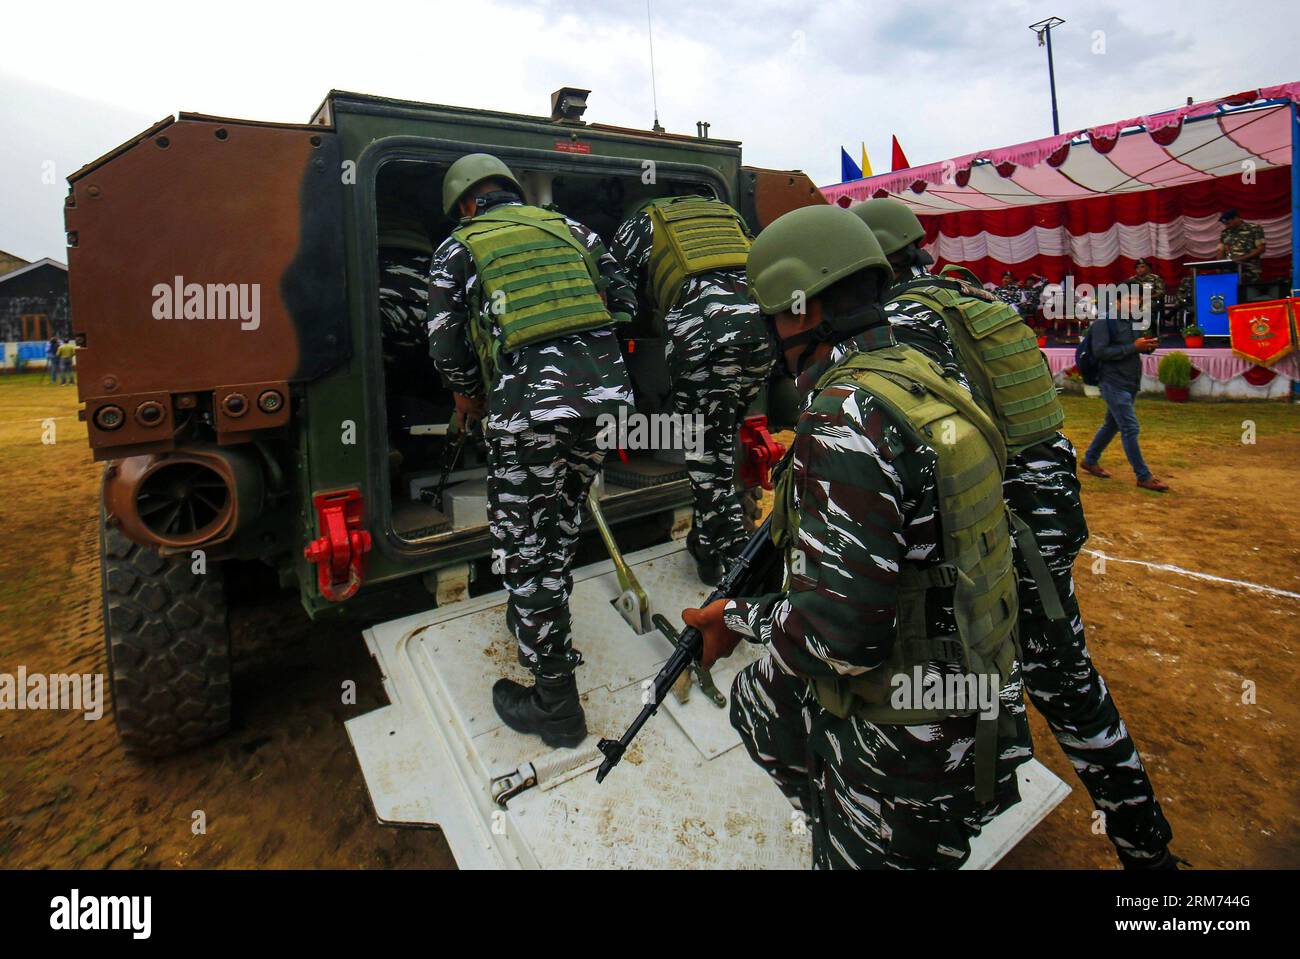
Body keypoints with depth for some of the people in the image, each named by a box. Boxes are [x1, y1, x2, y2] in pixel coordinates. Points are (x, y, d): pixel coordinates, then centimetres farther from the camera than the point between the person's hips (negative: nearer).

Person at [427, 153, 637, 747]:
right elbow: (624, 301, 18)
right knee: (561, 520, 24)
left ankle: (555, 707, 13)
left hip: (528, 403, -5)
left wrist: (468, 397, 26)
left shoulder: (458, 248, 14)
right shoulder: (570, 228, 24)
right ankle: (543, 624, 41)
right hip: (606, 391, 5)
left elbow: (447, 348, 7)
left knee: (523, 549, 6)